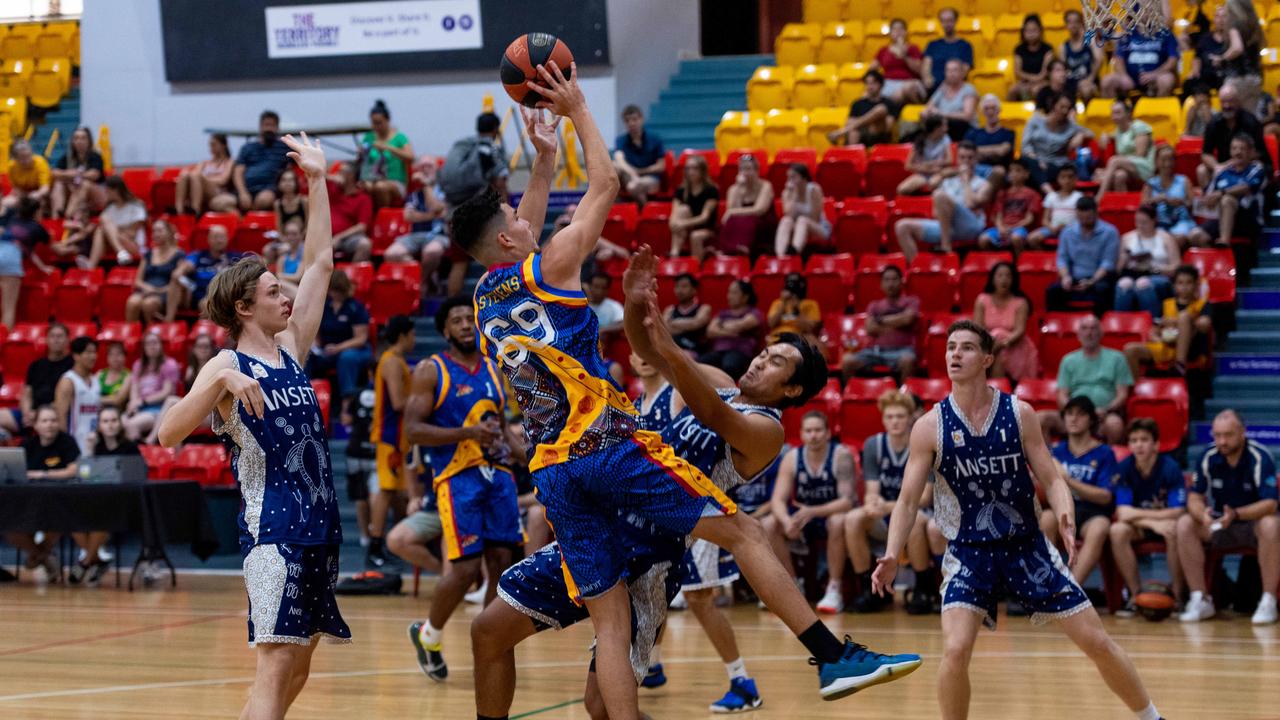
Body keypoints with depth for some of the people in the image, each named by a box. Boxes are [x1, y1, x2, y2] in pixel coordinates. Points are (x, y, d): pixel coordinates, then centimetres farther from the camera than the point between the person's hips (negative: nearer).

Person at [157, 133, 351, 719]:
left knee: (296, 669, 10)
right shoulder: (226, 367, -4)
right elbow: (168, 434, -18)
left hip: (318, 525, 8)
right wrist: (221, 383, -29)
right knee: (277, 664, -16)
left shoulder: (290, 350, 14)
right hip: (272, 528, -8)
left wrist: (317, 182, 16)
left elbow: (320, 263, 17)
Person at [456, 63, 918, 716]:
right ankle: (835, 657, -9)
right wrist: (577, 110, 19)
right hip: (609, 445, -6)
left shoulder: (483, 299, 16)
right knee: (741, 533, -2)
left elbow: (521, 236, 37)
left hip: (552, 473, 6)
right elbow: (604, 185, 9)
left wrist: (544, 159, 42)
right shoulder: (548, 266, -1)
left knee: (609, 619, 2)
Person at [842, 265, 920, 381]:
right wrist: (896, 323, -4)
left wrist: (881, 320, 4)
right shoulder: (875, 305, 20)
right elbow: (870, 329, 4)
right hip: (876, 350, 3)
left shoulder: (911, 301, 13)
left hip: (901, 349, -3)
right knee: (847, 360, -23)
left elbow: (907, 319, -7)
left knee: (907, 359, -40)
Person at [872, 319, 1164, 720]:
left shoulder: (1019, 414, -3)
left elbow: (1051, 479, -2)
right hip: (968, 552, -1)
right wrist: (892, 557, -19)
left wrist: (1066, 518, -24)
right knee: (956, 650, -23)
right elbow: (908, 501, -3)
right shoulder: (930, 427, -6)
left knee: (1097, 642, 2)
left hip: (1027, 547, 1)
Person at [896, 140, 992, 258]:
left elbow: (971, 204, -9)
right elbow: (936, 212, 19)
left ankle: (946, 247, -28)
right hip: (944, 227, 6)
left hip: (971, 227, -6)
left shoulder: (983, 184, 12)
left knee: (941, 196, -30)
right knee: (903, 226, -8)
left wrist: (965, 180, 3)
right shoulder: (947, 182, 27)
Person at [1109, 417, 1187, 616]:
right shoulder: (1124, 468, -11)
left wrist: (1139, 514, -22)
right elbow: (1123, 513, -18)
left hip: (1165, 523, -3)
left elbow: (1177, 512, -22)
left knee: (1175, 532, -36)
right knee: (1117, 531, -29)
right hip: (1140, 527, 3)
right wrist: (1153, 524, -33)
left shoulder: (1170, 468, -18)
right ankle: (1135, 595, -16)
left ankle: (1178, 596, -19)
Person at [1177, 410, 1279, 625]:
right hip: (1218, 524, 4)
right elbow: (1195, 496, -5)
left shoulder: (1260, 457, -18)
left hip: (1253, 522, -4)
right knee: (1185, 524, -22)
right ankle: (1200, 600, -18)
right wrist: (1202, 515, -30)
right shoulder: (1208, 457, -7)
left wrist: (1236, 515, -42)